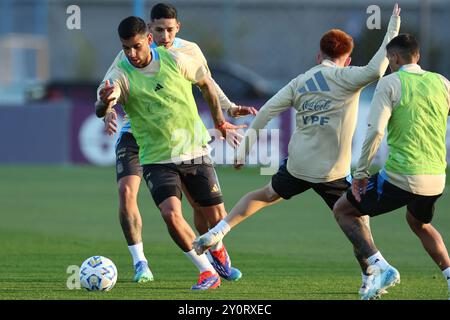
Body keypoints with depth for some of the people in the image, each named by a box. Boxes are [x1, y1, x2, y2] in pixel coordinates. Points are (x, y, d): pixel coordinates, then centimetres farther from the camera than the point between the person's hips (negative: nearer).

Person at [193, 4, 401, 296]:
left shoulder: (299, 82, 7)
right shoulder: (344, 78, -9)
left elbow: (267, 110, 4)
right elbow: (375, 70, -25)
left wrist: (246, 145, 9)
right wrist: (392, 33, -17)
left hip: (298, 164, 5)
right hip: (332, 172, -5)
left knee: (266, 195, 29)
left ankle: (218, 232, 22)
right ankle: (370, 279, 9)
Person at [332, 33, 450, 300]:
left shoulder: (390, 83, -5)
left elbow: (375, 131, -14)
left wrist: (361, 173, -7)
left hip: (400, 178, -6)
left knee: (344, 211, 12)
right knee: (420, 224, 35)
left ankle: (380, 268, -5)